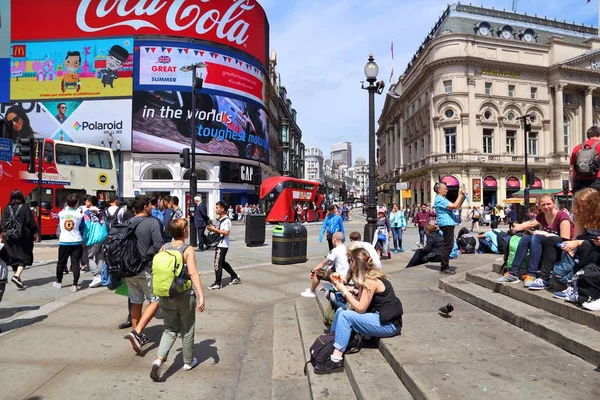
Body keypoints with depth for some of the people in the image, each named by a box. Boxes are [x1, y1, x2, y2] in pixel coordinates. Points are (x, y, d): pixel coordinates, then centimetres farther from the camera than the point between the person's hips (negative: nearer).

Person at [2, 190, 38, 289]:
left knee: (13, 258, 13)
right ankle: (17, 276, -17)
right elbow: (31, 222, -6)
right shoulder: (25, 208, -7)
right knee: (24, 257, 0)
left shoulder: (6, 209, 3)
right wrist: (35, 234, 2)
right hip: (23, 237, -4)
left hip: (10, 237, 4)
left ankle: (16, 276, 19)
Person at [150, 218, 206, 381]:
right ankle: (188, 361, 30)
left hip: (165, 296, 4)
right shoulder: (188, 249, -13)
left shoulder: (164, 247, 1)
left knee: (169, 330, 16)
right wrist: (201, 296, -22)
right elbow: (193, 273, -22)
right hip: (185, 297, -4)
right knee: (187, 331, 16)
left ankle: (159, 360, -3)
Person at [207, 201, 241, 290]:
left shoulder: (227, 220, -16)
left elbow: (226, 232, -22)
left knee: (217, 264, -7)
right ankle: (235, 277, 31)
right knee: (222, 262, 18)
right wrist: (212, 229, 2)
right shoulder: (218, 219, 11)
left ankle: (217, 283, 3)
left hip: (222, 245, -9)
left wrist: (214, 229, -22)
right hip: (218, 244, 9)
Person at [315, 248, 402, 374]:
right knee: (340, 310, 2)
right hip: (380, 316, 9)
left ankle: (336, 360, -18)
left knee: (345, 315, -21)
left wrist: (344, 290, -15)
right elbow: (360, 303, 4)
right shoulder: (368, 276, 7)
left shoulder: (371, 281, -20)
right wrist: (343, 287, -5)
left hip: (388, 325, -9)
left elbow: (360, 308, -20)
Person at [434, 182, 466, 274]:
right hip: (446, 224, -11)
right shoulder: (439, 200, -14)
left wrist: (463, 196, 9)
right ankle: (444, 268, -5)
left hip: (448, 224, 11)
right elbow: (454, 206, -20)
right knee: (448, 246, -9)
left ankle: (445, 266, 19)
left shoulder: (443, 199, 19)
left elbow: (457, 206, 20)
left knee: (449, 246, 13)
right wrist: (460, 195, -10)